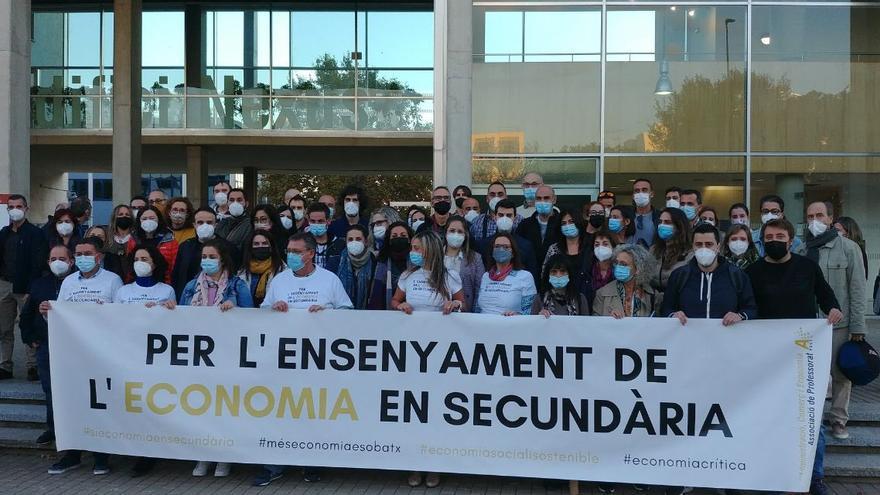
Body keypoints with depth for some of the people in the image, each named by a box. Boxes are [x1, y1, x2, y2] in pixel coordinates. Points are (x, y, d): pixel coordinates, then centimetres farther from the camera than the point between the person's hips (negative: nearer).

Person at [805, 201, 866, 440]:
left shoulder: (848, 248, -1)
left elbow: (857, 288, -2)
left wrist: (857, 326, -6)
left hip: (839, 322, -1)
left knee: (841, 373, 5)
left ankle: (838, 420, 18)